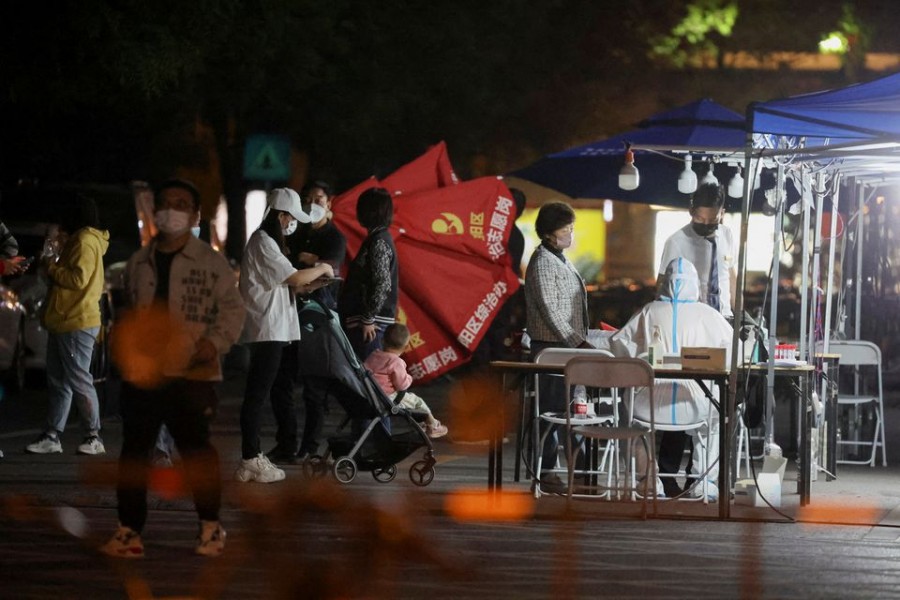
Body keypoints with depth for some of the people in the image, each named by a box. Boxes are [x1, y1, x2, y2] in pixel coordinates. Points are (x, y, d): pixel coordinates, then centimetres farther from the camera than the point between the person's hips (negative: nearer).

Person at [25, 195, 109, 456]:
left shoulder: (84, 242, -12)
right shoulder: (78, 241, 20)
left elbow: (79, 278, -22)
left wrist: (53, 268, -10)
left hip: (76, 324, -11)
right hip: (62, 323, 11)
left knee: (79, 381, -8)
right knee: (58, 382, 9)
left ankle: (93, 437, -4)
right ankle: (51, 436, 10)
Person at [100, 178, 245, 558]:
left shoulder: (211, 262, 0)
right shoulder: (139, 263, 15)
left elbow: (232, 309, -2)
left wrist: (216, 341, -17)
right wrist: (124, 350, 12)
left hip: (191, 373, -5)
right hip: (141, 374, 5)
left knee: (195, 449, -2)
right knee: (133, 452, 4)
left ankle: (210, 527, 12)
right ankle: (129, 530, 9)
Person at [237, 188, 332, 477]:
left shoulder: (271, 242, 18)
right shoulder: (263, 244, -14)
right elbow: (296, 278, -18)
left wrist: (305, 287, 4)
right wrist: (322, 269, -2)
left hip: (280, 331, 11)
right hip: (266, 331, -11)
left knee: (282, 390, 18)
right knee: (257, 394, -11)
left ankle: (287, 447, 28)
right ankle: (250, 461, -12)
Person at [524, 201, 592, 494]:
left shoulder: (561, 260, 17)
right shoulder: (542, 263, -13)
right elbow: (550, 312, -19)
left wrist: (583, 342, 19)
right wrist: (579, 343, -20)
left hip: (568, 348, 9)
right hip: (551, 348, -9)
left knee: (568, 409, 9)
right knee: (551, 410, -7)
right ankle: (545, 473, -5)